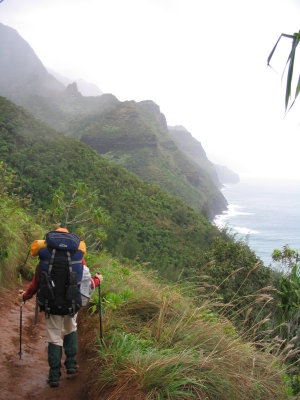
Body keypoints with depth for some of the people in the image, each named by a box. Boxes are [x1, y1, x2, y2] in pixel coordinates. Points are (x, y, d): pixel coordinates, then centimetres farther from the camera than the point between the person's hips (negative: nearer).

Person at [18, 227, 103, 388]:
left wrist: (25, 296, 20)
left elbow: (36, 282, 1)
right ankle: (71, 365, 23)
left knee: (54, 339, 10)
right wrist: (97, 280, 22)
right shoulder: (78, 256, -3)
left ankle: (54, 376, 13)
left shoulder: (45, 256, -3)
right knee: (71, 331, 27)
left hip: (51, 304, -1)